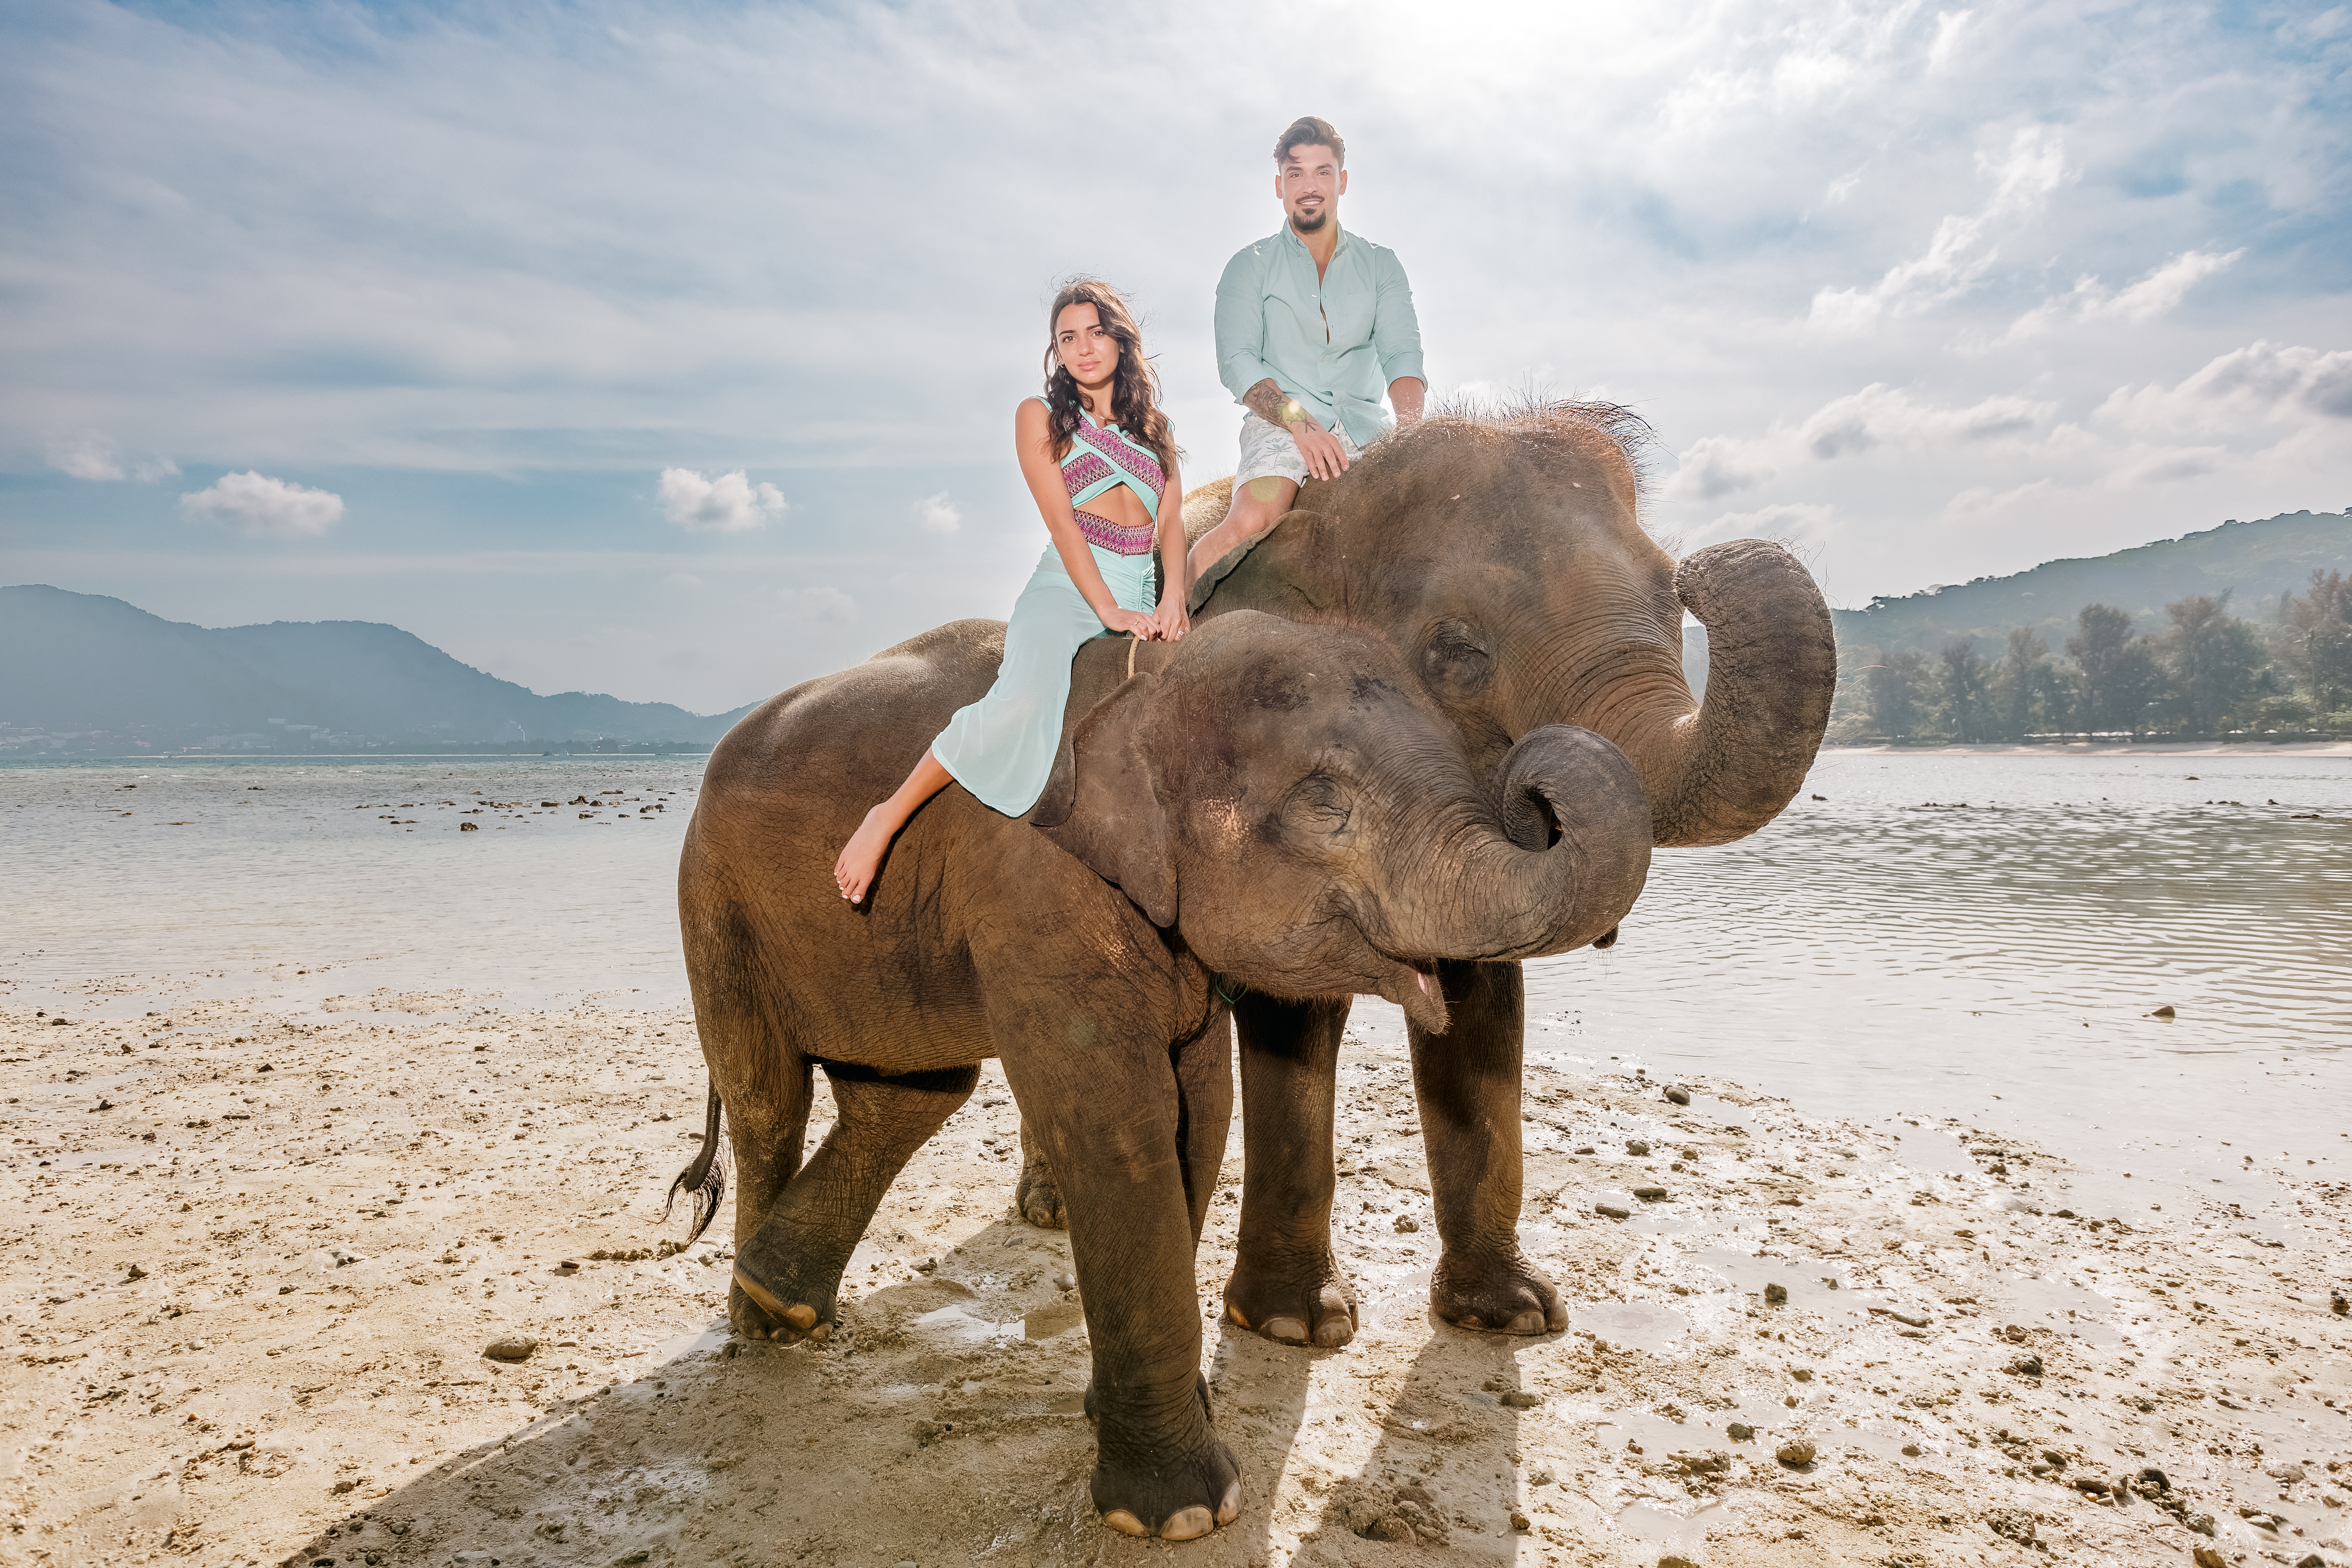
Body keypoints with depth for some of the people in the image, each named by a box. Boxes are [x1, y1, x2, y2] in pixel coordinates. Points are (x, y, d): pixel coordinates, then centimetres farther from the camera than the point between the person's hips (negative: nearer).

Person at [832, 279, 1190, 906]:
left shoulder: (1154, 425, 23)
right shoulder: (1039, 416, 10)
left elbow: (1172, 519, 10)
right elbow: (1060, 521, -2)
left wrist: (1174, 596, -10)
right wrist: (1108, 608, -15)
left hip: (1140, 596, 6)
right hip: (1067, 587, -5)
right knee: (1023, 702, -32)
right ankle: (890, 815, -23)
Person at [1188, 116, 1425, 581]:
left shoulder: (1380, 265, 17)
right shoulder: (1251, 267, 11)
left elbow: (1401, 355, 4)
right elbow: (1236, 362, -3)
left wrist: (1411, 429, -18)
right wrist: (1299, 422, -20)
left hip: (1363, 423, 3)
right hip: (1279, 423, -3)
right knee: (1250, 521, -32)